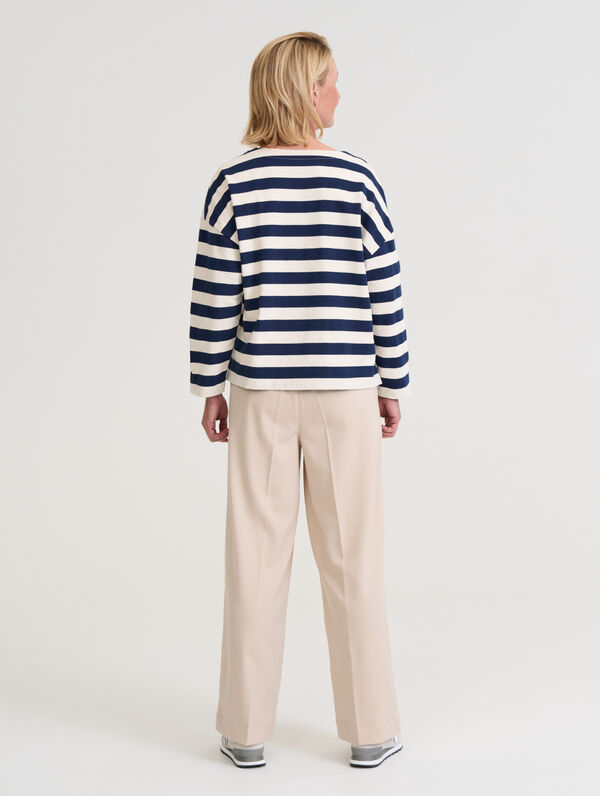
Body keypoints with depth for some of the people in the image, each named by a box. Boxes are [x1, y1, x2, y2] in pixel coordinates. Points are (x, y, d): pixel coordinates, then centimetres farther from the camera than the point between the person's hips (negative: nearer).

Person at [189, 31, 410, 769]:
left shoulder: (234, 183, -4)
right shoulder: (357, 179, -6)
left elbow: (213, 296, -4)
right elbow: (385, 294, -3)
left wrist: (209, 388, 6)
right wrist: (393, 386, 8)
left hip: (260, 393, 1)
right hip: (345, 394, -1)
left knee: (256, 558, 9)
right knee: (353, 559, 8)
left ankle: (247, 729, 19)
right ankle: (369, 729, 18)